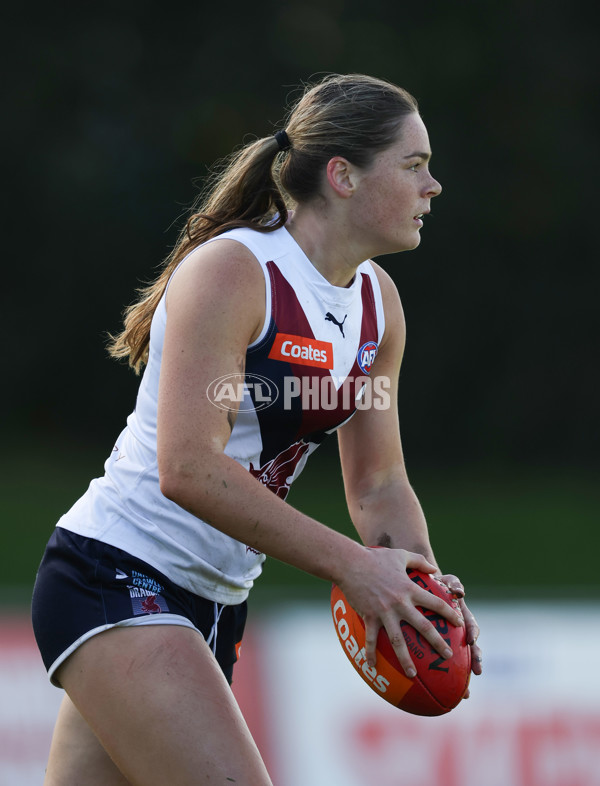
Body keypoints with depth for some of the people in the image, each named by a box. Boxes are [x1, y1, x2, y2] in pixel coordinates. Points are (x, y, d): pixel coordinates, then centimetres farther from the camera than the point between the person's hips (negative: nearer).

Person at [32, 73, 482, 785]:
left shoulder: (379, 304, 8)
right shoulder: (229, 271, -17)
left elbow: (378, 485, 13)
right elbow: (189, 470, -25)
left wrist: (426, 586, -8)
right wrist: (350, 565, -26)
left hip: (214, 606, 8)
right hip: (114, 577, -8)